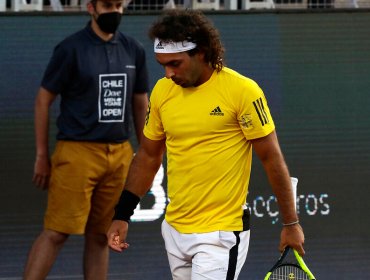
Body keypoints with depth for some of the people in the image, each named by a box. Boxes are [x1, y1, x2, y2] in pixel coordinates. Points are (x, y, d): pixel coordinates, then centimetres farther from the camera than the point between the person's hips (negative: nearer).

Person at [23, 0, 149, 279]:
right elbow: (43, 100, -1)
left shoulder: (134, 50, 11)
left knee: (100, 235, 6)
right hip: (77, 151, -5)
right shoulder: (71, 49, -4)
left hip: (120, 155, 5)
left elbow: (140, 103, 20)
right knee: (57, 232, -10)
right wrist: (42, 156, -3)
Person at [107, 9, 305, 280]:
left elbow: (272, 158, -7)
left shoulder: (242, 91, -12)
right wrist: (122, 215, 11)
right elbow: (148, 156, 16)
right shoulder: (162, 91, 4)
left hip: (221, 234, -6)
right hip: (174, 231, 6)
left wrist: (291, 223, -4)